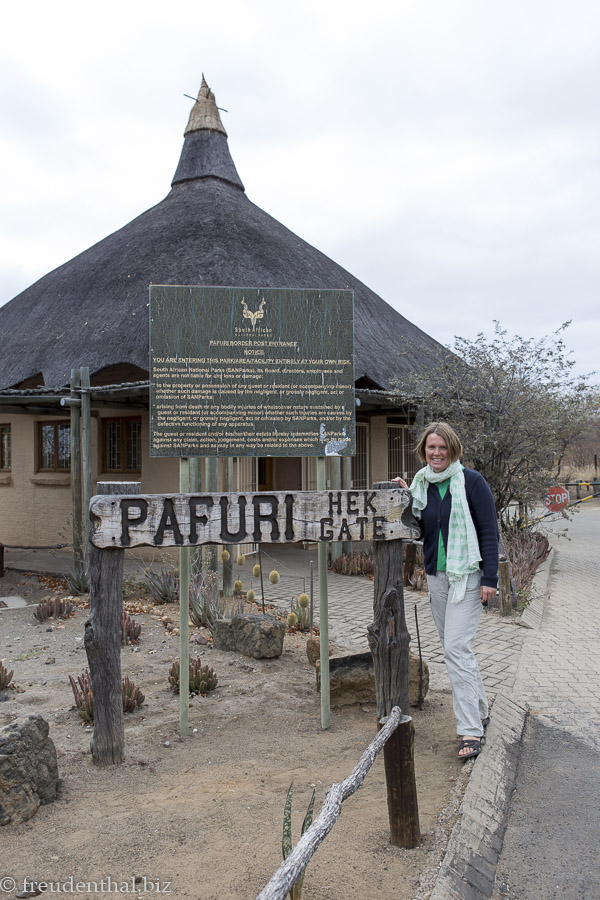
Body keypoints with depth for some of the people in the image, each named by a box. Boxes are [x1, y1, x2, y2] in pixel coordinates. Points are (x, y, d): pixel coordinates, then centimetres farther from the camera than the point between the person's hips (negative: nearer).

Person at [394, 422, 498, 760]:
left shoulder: (471, 481, -8)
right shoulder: (421, 484, 7)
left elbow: (489, 531, -8)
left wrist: (490, 578, -13)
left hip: (468, 576, -6)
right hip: (436, 577, 6)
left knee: (456, 647, -14)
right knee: (455, 647, 14)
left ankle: (472, 730, -7)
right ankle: (481, 710, 33)